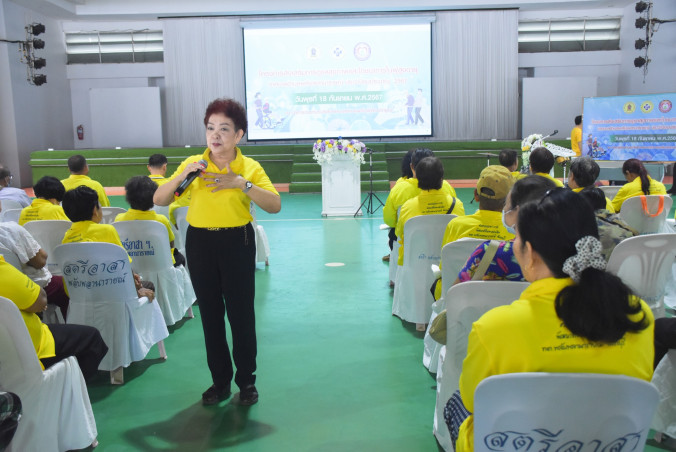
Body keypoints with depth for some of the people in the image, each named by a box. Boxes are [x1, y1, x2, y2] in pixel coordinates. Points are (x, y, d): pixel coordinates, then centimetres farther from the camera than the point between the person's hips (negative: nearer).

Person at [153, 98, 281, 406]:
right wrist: (181, 176, -15)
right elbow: (158, 200, 0)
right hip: (200, 242, 3)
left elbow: (275, 206, -15)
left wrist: (242, 183, -24)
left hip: (237, 242, -2)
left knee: (241, 313, 2)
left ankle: (247, 381, 20)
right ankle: (220, 381, 25)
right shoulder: (193, 164, 3)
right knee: (210, 313, 10)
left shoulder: (250, 167, -3)